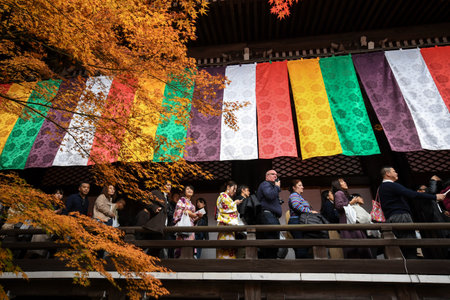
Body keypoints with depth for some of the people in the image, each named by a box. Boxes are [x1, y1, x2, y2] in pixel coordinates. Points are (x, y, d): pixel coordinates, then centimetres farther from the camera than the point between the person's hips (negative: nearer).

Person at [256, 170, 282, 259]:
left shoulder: (272, 185, 31)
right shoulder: (265, 184, 1)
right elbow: (270, 195, -18)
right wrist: (277, 187, -2)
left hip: (272, 217, 11)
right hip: (268, 216, -11)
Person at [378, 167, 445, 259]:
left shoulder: (382, 188, 21)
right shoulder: (392, 185, -9)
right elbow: (413, 195, -15)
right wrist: (435, 197, -8)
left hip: (390, 219, 9)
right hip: (401, 216, -9)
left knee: (404, 247, 8)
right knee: (410, 246, -12)